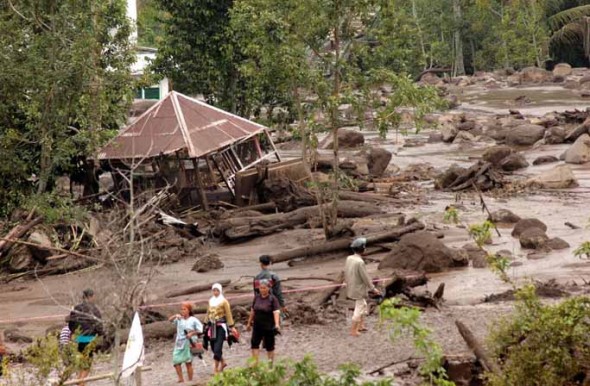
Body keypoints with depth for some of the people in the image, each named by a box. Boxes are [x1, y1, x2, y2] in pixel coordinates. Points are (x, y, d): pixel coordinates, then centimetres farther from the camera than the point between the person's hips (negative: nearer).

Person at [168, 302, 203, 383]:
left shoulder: (193, 320, -5)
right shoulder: (179, 319, 4)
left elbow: (200, 330, -5)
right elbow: (170, 319, -4)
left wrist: (192, 333, -18)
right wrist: (175, 316, -22)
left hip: (189, 344, -4)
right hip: (179, 343, 4)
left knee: (188, 363, 3)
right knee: (176, 362, -4)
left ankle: (190, 380, 12)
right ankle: (181, 379, 8)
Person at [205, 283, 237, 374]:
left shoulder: (224, 301, -6)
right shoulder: (211, 301, 10)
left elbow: (228, 315, -6)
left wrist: (231, 326, -8)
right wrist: (207, 324, 15)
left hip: (221, 326, -6)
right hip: (212, 326, 6)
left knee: (217, 348, -11)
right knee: (214, 347, 10)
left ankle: (216, 368, -5)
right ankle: (222, 363, 31)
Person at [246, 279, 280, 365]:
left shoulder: (272, 299, -10)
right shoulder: (257, 297, 5)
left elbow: (276, 312, -19)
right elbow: (252, 311, 14)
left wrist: (277, 324, -32)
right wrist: (249, 323, 18)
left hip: (269, 326, -4)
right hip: (257, 325, 4)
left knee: (269, 346, 6)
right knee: (254, 343, -4)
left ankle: (271, 364, 18)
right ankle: (255, 362, -1)